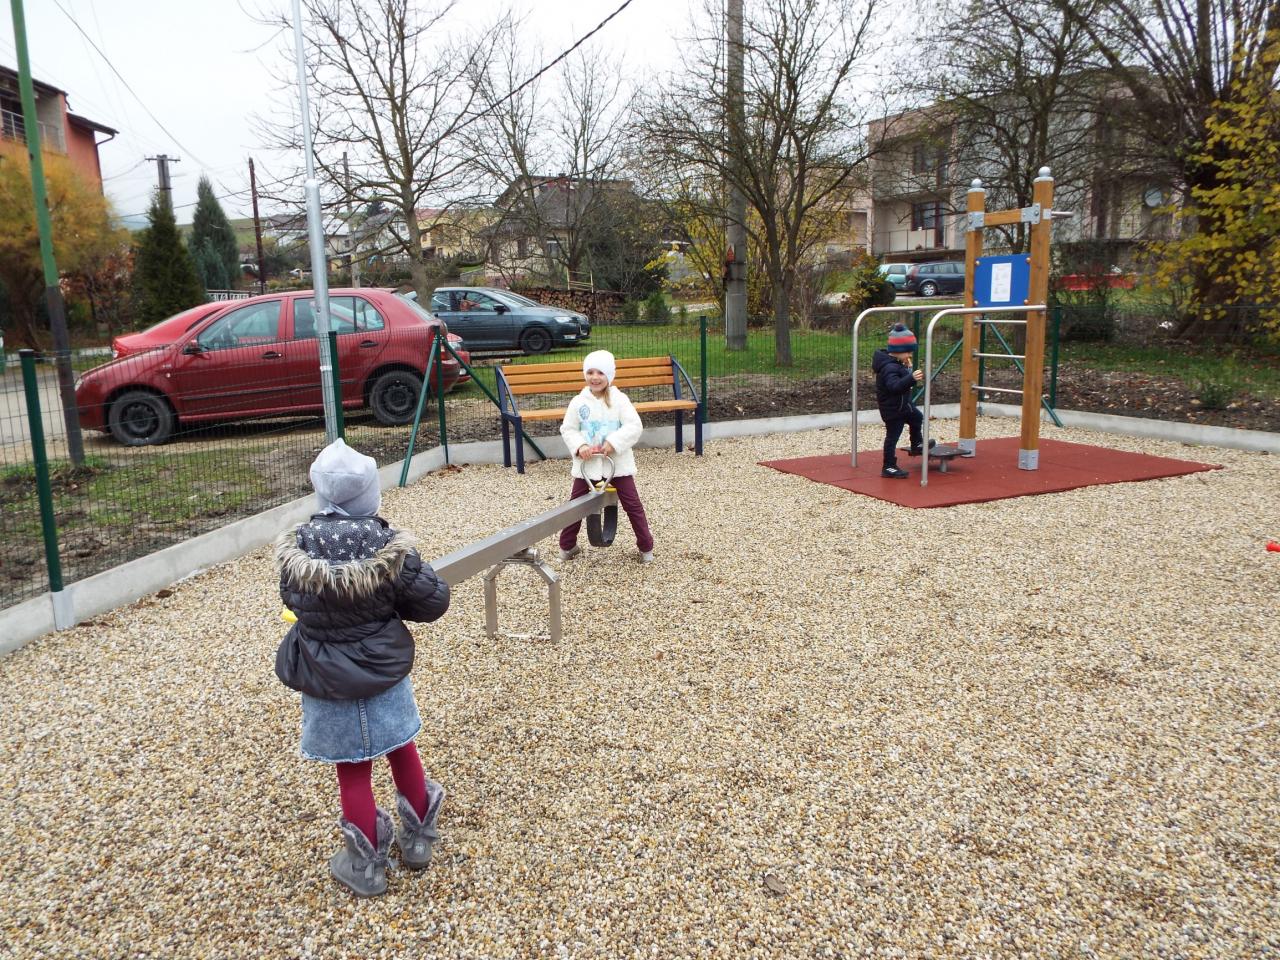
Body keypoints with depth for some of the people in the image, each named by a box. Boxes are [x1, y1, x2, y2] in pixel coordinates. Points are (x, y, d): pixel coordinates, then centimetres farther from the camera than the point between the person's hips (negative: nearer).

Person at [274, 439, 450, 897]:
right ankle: (417, 839, 38)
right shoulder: (390, 546, -20)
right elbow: (434, 601, -11)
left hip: (325, 680, 0)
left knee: (353, 771, 14)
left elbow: (291, 599, 2)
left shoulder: (295, 548, -16)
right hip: (385, 671, 0)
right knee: (403, 752, 22)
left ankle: (366, 865, 29)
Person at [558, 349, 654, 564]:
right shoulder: (578, 402, -1)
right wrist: (579, 446, -15)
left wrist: (614, 442, -22)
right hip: (587, 464, 2)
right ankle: (567, 545, 27)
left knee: (632, 505, 4)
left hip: (617, 462, -2)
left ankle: (646, 546, 17)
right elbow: (568, 429, 3)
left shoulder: (619, 399, -6)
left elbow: (634, 426, -12)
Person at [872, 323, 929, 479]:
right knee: (893, 436, -1)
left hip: (902, 404, 11)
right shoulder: (890, 367, -31)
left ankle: (917, 446, 50)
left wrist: (908, 370, 0)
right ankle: (888, 467, 8)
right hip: (892, 409, -11)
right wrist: (912, 378, -57)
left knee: (917, 418, 29)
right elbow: (895, 385, -46)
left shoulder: (896, 363, 2)